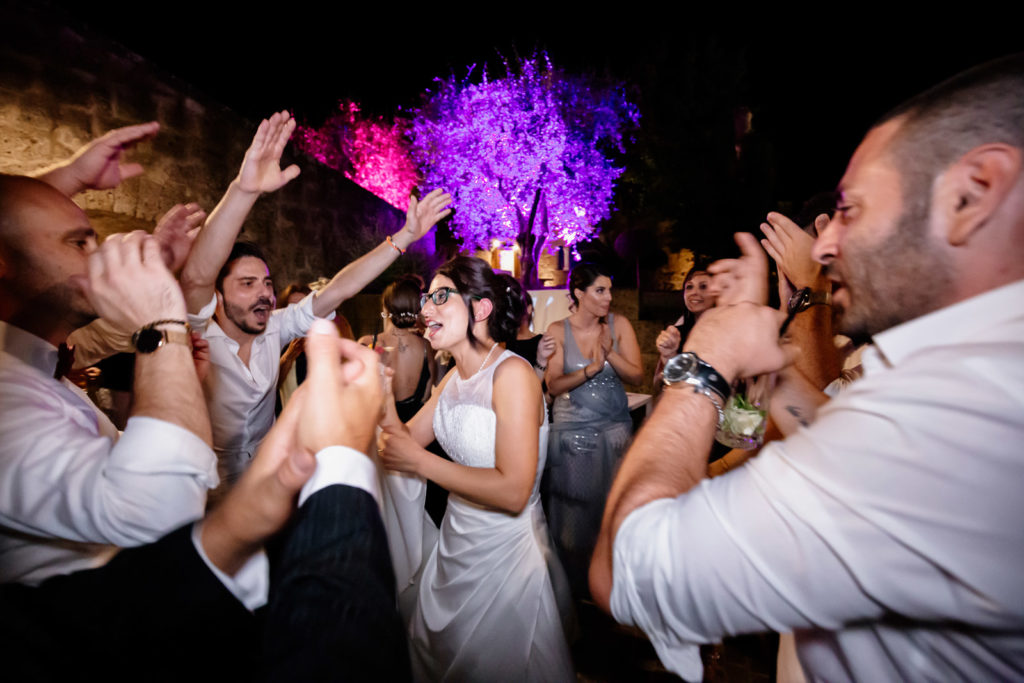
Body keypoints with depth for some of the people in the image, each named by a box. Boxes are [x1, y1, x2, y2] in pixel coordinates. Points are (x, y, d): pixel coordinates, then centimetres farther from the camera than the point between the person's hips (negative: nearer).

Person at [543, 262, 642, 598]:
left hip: (614, 429, 2)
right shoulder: (558, 330, -6)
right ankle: (574, 585, 33)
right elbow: (553, 385, -10)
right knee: (574, 509, 10)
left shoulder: (619, 324, -3)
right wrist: (590, 369, -23)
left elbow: (636, 376, -6)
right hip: (572, 432, -1)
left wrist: (609, 351, -21)